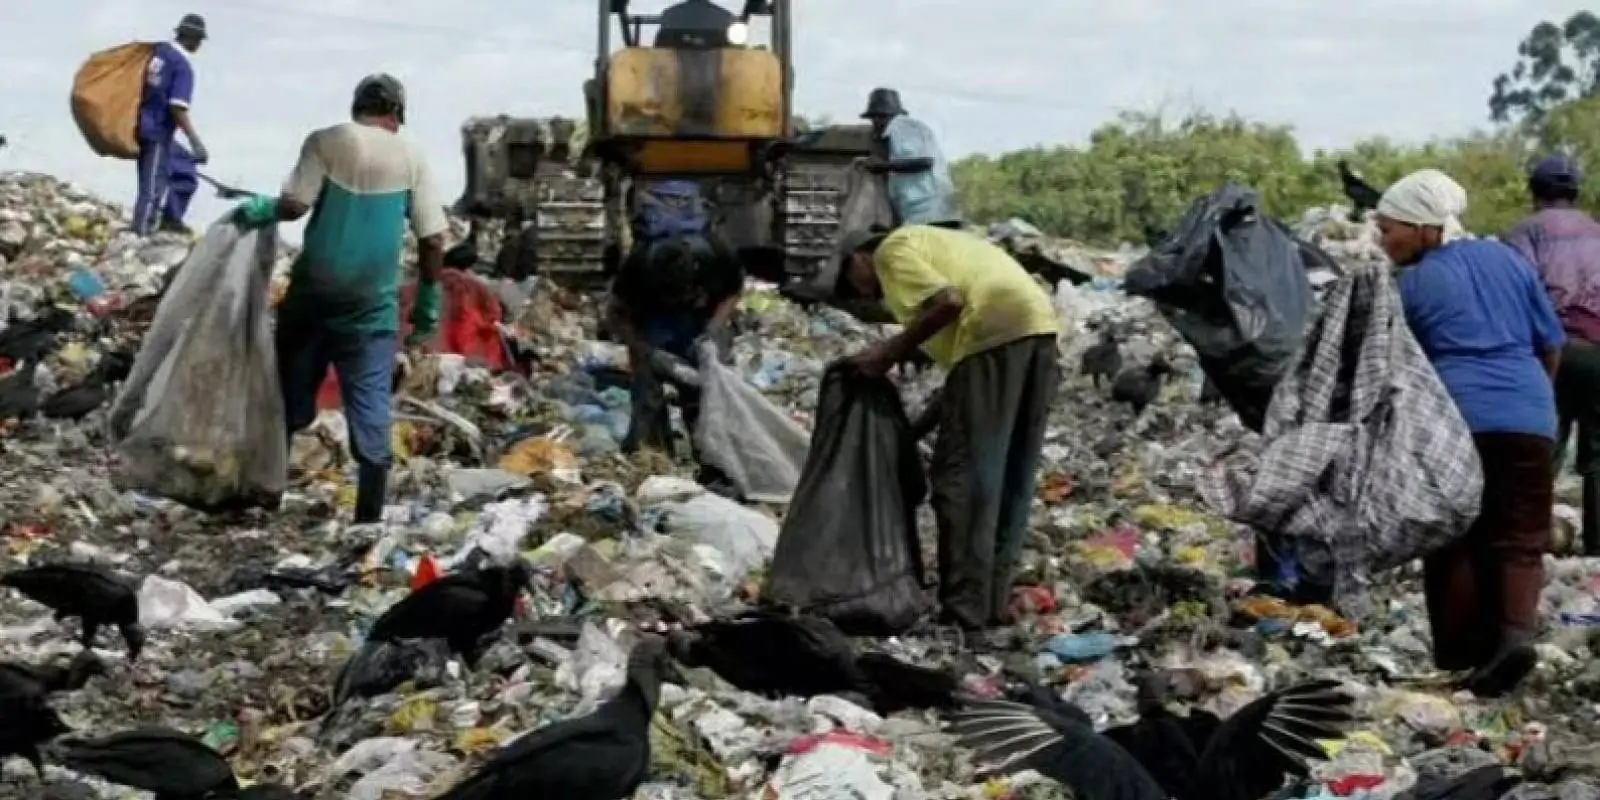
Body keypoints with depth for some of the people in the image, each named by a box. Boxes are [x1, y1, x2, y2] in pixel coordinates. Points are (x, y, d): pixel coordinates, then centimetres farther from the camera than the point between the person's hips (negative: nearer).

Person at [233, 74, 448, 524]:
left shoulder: (326, 141, -1)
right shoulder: (411, 158, 2)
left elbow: (295, 205, -11)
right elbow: (433, 240, 0)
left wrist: (260, 210, 9)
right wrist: (429, 303, 9)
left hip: (314, 290, 0)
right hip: (372, 301, 0)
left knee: (290, 397, 13)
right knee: (370, 407, 2)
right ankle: (369, 517, 0)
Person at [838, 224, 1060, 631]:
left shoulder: (892, 251, 5)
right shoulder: (925, 240, 32)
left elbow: (948, 301, -11)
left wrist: (890, 352, -2)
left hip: (996, 331, -9)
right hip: (1039, 323, 9)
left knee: (961, 473, -4)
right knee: (1013, 476, 12)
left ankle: (965, 609, -4)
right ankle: (995, 602, 16)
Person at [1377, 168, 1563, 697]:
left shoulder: (1413, 283, 2)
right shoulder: (1507, 258, 13)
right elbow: (1551, 343, 17)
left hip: (1456, 420, -3)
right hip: (1529, 417, 3)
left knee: (1456, 540, 7)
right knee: (1518, 538, 7)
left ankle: (1458, 655, 8)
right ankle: (1517, 632, -16)